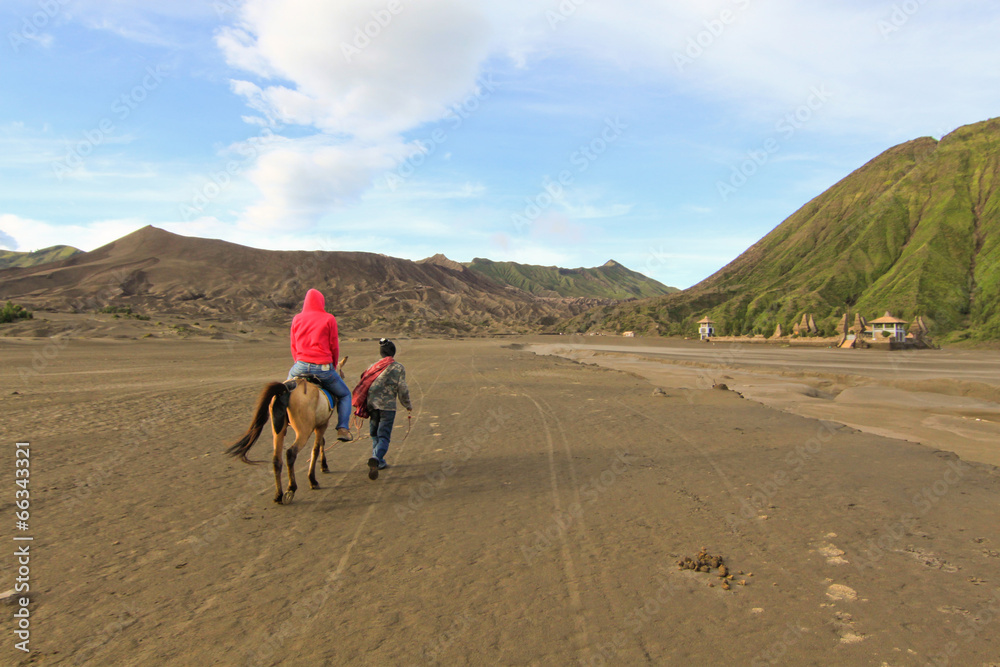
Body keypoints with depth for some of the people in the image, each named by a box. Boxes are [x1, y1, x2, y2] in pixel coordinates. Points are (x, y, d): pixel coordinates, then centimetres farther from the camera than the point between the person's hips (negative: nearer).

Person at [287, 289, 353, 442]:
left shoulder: (297, 319, 9)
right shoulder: (329, 319, -1)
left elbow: (294, 346, 14)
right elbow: (334, 347, 2)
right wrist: (334, 366, 16)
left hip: (301, 366, 3)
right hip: (324, 368, -3)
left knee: (290, 376, 39)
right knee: (344, 395, 18)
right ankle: (343, 428, 2)